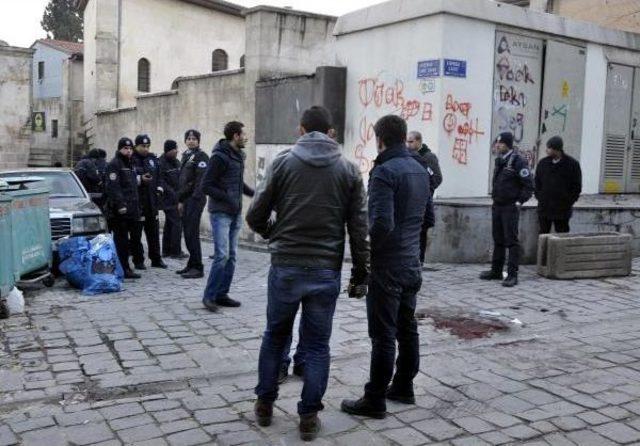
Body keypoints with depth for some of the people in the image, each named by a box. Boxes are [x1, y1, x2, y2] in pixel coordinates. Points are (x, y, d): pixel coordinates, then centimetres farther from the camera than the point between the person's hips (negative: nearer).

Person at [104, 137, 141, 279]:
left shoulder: (130, 165, 22)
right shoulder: (114, 165, -7)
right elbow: (113, 187, -18)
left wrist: (136, 208, 23)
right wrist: (120, 204, -26)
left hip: (130, 210, 9)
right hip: (119, 211, -9)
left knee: (124, 240, 12)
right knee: (121, 240, -6)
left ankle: (124, 268, 18)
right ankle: (123, 269, -4)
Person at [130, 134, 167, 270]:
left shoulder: (153, 159, 12)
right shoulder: (130, 160, -8)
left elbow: (159, 176, 19)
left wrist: (159, 188, 3)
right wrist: (139, 179, -22)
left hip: (151, 201, 6)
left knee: (154, 231, 12)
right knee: (136, 233, 0)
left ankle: (156, 259, 21)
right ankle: (138, 260, 10)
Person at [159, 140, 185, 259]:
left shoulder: (176, 162, 13)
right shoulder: (161, 163, -13)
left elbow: (181, 178, 19)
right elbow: (161, 182, -17)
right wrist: (173, 194, -20)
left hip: (177, 198, 8)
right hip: (170, 199, -8)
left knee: (169, 224, 13)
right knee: (177, 223, -9)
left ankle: (166, 250, 20)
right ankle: (176, 252, -4)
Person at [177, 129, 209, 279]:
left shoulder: (201, 156, -8)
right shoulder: (186, 156, 19)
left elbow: (201, 180, -16)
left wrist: (195, 198, -21)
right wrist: (180, 200, 19)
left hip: (195, 199, -9)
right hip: (186, 199, 9)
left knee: (192, 233, -9)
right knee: (187, 233, 11)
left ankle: (198, 268, -5)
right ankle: (192, 265, 19)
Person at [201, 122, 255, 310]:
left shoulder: (239, 155, 12)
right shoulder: (219, 157, -13)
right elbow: (206, 186, -14)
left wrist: (254, 193, 8)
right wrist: (227, 198, -20)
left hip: (236, 214, 8)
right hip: (220, 213, -8)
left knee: (231, 256, 9)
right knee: (222, 255, -11)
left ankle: (222, 294, 17)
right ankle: (209, 295, 1)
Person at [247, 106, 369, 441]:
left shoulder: (283, 162, -1)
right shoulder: (349, 170, 2)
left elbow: (255, 216, -1)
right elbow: (359, 229, -1)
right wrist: (360, 275, 6)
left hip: (285, 267, 0)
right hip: (326, 271, 0)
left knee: (275, 337, 18)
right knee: (317, 345, 10)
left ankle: (265, 404, 28)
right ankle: (309, 416, 15)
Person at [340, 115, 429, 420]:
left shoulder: (384, 171, -17)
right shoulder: (420, 170, 10)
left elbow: (382, 223, -25)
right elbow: (428, 217, 17)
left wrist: (365, 246, -10)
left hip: (386, 267, -8)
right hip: (412, 265, 8)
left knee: (383, 335, -1)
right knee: (407, 329, 17)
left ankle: (375, 400, 8)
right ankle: (403, 388, 29)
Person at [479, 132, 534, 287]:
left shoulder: (518, 161, -12)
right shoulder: (499, 161, 13)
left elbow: (528, 185, -13)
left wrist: (519, 201, -15)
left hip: (510, 207, -8)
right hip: (497, 206, 8)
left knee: (511, 241, -4)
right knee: (498, 240, 14)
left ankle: (512, 274, -1)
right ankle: (496, 271, 23)